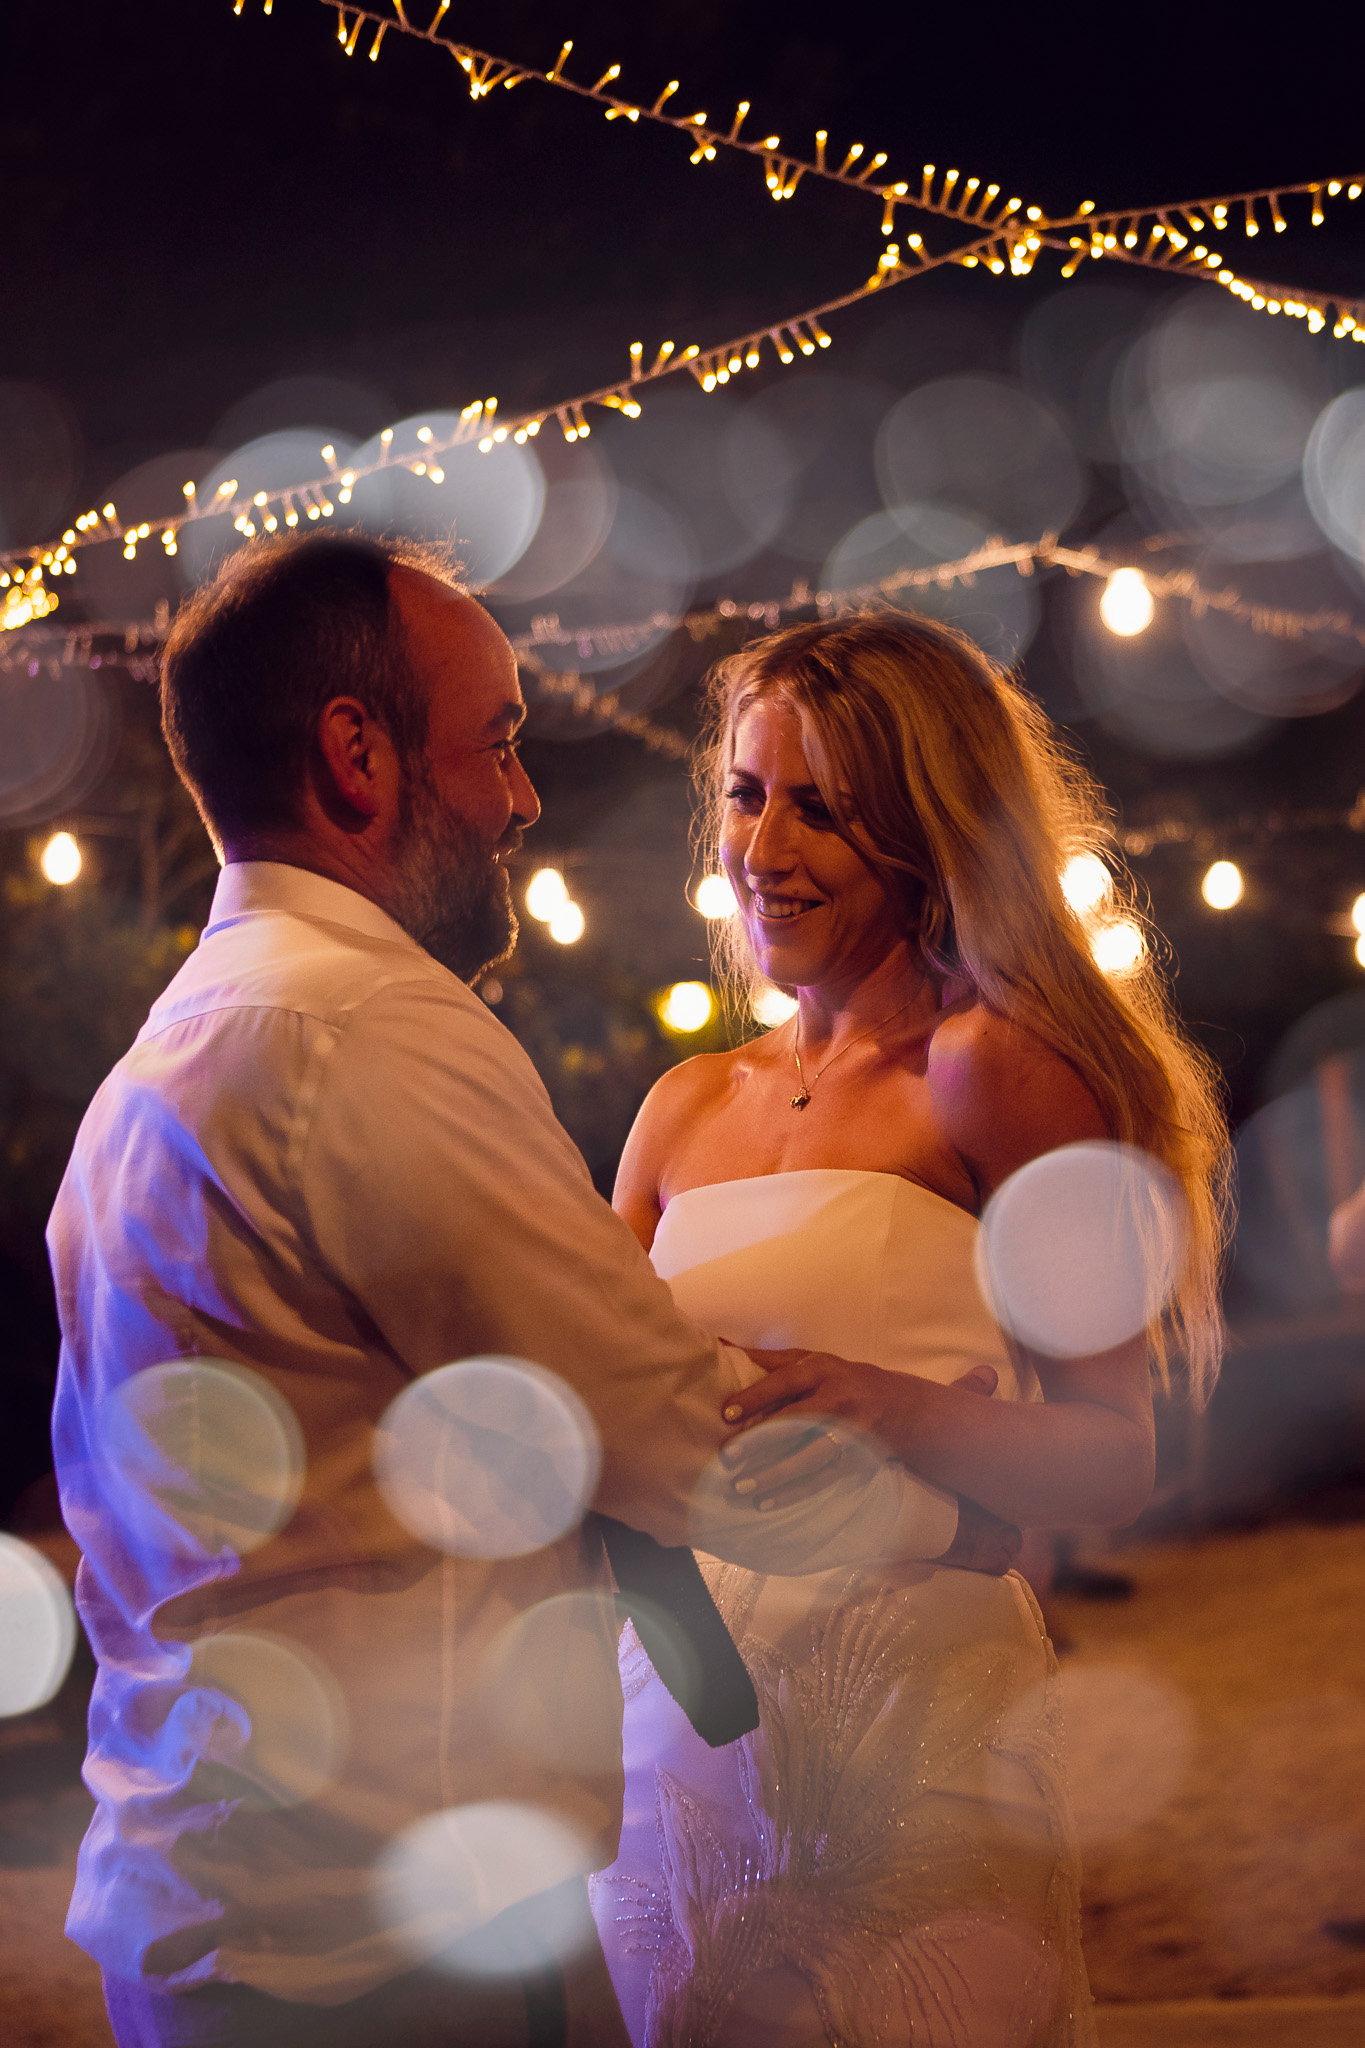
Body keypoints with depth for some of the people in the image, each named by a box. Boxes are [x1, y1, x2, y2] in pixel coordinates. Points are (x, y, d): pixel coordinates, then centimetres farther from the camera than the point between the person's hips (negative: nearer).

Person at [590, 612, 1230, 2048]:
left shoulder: (991, 1066, -6)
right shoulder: (688, 1107, 12)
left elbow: (1115, 1459, -9)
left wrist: (893, 1406, -25)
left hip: (908, 1713, -5)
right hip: (675, 1708, 5)